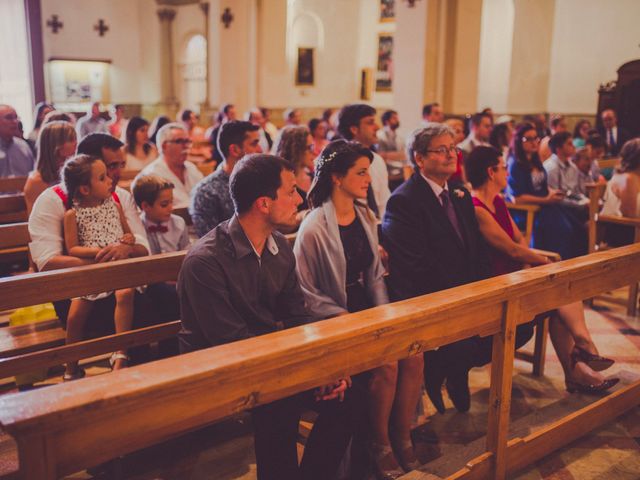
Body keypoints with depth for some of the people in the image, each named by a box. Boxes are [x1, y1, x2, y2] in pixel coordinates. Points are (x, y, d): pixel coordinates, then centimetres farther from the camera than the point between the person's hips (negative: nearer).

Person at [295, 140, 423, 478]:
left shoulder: (365, 217, 8)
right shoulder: (314, 229, -14)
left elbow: (376, 275, 11)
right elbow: (307, 295, -11)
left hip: (368, 312, 6)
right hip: (334, 321, -6)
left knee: (413, 355, -17)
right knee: (385, 365, -25)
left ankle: (402, 436, 4)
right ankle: (379, 445, 0)